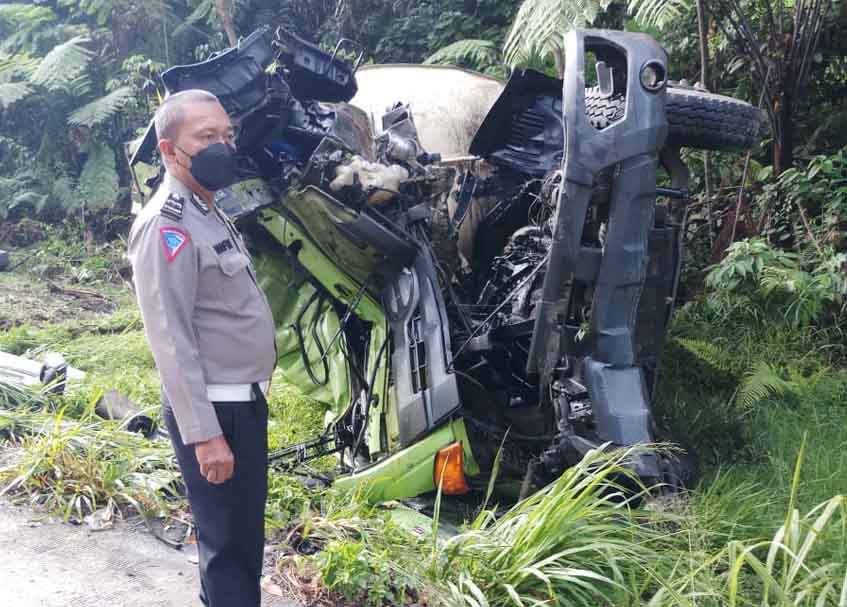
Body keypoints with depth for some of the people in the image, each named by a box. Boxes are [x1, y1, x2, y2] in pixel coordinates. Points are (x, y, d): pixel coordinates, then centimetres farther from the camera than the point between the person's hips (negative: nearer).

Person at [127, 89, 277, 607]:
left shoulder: (211, 213, 13)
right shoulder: (166, 227, -18)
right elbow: (171, 340, -22)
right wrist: (204, 433, -24)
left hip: (244, 399, 10)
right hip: (214, 409, -10)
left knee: (243, 532, 19)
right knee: (230, 542, -1)